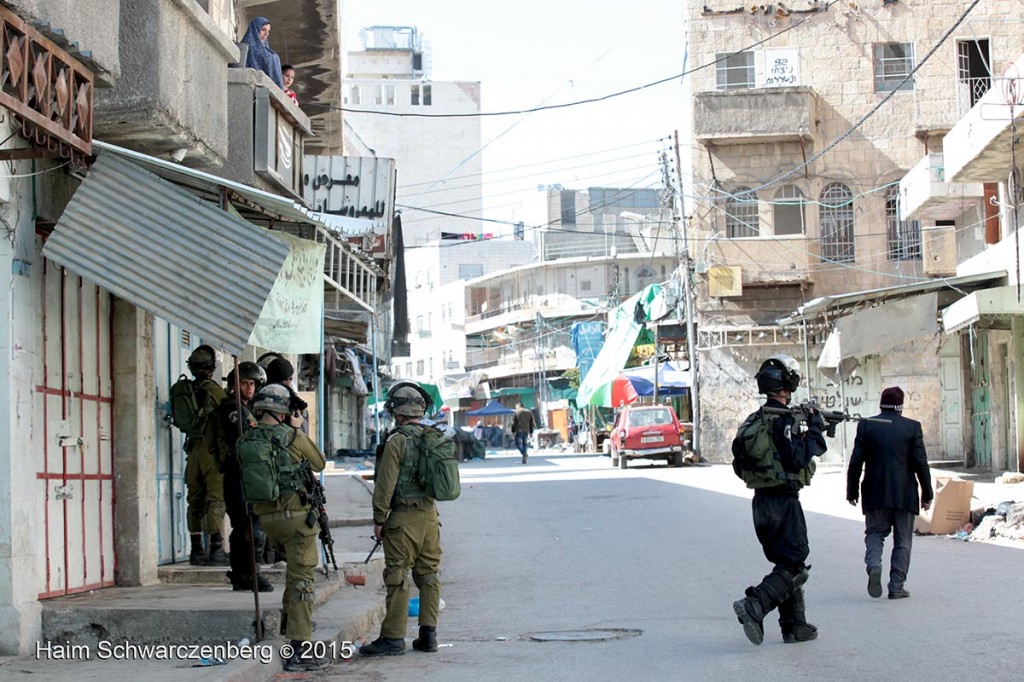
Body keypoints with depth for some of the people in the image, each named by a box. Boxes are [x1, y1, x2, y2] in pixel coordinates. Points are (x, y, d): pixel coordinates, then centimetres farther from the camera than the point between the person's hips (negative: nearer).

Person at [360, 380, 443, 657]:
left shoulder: (397, 441, -13)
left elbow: (385, 484, -13)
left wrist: (379, 519, -6)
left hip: (403, 518, -7)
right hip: (430, 514, 7)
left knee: (397, 578, -3)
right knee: (428, 575, 11)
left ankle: (393, 638, -1)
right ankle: (428, 634, 13)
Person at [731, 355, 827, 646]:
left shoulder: (754, 421, 12)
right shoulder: (783, 419, -16)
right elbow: (797, 459, -22)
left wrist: (809, 433, 15)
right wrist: (814, 430, -10)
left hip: (761, 502, 9)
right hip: (783, 500, -9)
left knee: (787, 563, 16)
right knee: (793, 565, -5)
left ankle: (794, 625, 17)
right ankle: (753, 607, -19)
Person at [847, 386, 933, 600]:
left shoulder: (866, 426, -1)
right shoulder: (912, 427, -3)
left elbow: (856, 461, -1)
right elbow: (921, 463, -3)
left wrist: (852, 491, 8)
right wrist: (927, 494, 5)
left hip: (875, 494, 1)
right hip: (905, 494, -1)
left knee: (874, 533, 12)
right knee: (902, 541, 8)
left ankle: (873, 565, -16)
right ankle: (896, 586, 5)